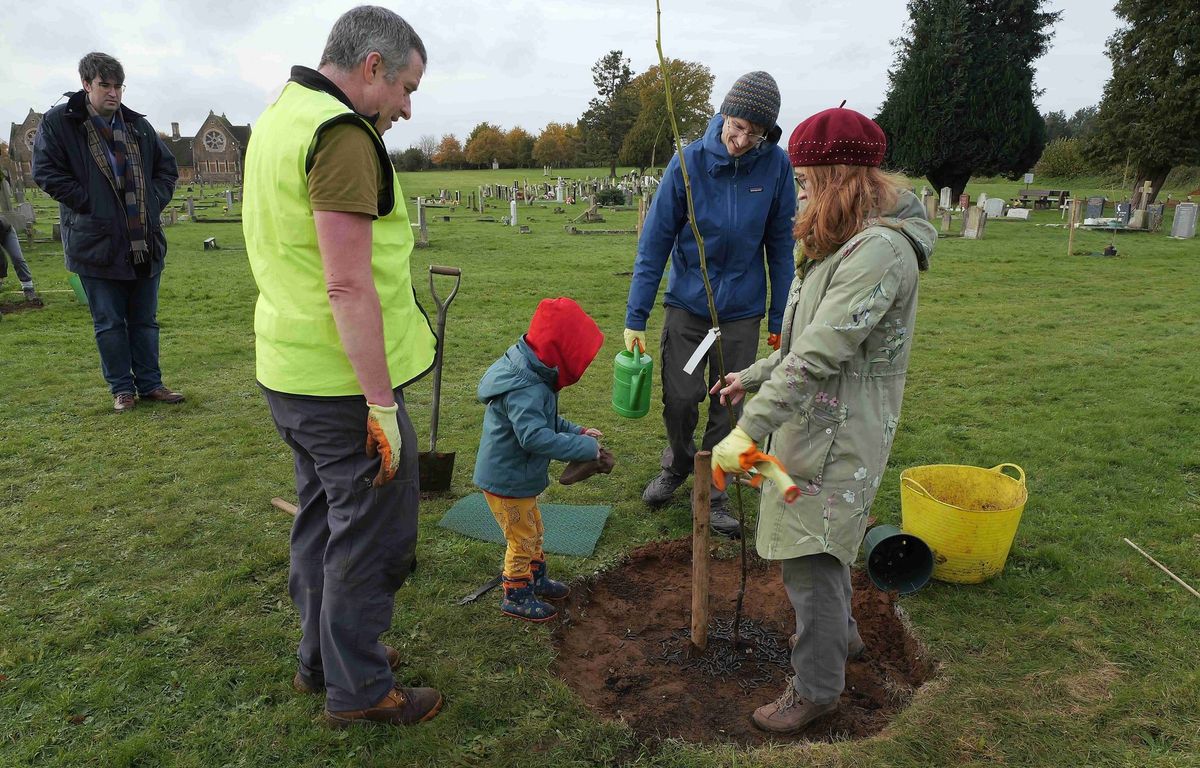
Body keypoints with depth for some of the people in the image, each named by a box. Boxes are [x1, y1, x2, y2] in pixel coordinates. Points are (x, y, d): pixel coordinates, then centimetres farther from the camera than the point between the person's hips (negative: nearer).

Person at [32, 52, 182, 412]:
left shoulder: (139, 126, 9)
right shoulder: (59, 122, -3)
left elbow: (167, 168, 18)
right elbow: (46, 171, -6)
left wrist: (154, 201, 3)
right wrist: (89, 203, -13)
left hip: (146, 240, 4)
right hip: (98, 243, -4)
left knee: (144, 319, 11)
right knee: (109, 322, 5)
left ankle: (150, 383, 21)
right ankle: (121, 388, 16)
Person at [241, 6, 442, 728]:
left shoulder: (278, 119, 14)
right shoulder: (342, 135, -18)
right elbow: (349, 286, -25)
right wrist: (382, 406, -22)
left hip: (289, 371, 10)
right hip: (344, 383, -10)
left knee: (323, 520, 21)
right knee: (371, 535, 4)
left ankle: (322, 659, 37)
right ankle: (359, 689, 21)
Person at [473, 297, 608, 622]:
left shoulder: (532, 377, 1)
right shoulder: (525, 390, -32)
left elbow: (548, 420, 14)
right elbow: (535, 437, -41)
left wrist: (576, 431, 2)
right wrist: (584, 448, -34)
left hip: (517, 477, 10)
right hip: (506, 482, -10)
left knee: (532, 532, 25)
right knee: (523, 539, 7)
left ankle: (536, 579, 44)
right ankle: (517, 597, 25)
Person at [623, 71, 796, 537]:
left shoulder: (776, 165, -8)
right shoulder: (689, 162, -11)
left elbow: (780, 246, 0)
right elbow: (654, 242, -9)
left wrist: (779, 318, 0)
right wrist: (635, 318, -10)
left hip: (743, 310, 1)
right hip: (687, 303, 0)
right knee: (680, 398, 1)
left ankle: (712, 493, 25)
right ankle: (677, 465, 32)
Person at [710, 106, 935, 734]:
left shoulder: (879, 251, -23)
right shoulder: (841, 244, 10)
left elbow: (820, 354, -30)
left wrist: (749, 429, -31)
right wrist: (753, 375, 16)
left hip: (839, 436, -10)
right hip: (813, 420, 10)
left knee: (812, 561, 1)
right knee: (821, 548, 25)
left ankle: (817, 687, 20)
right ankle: (839, 633, 47)